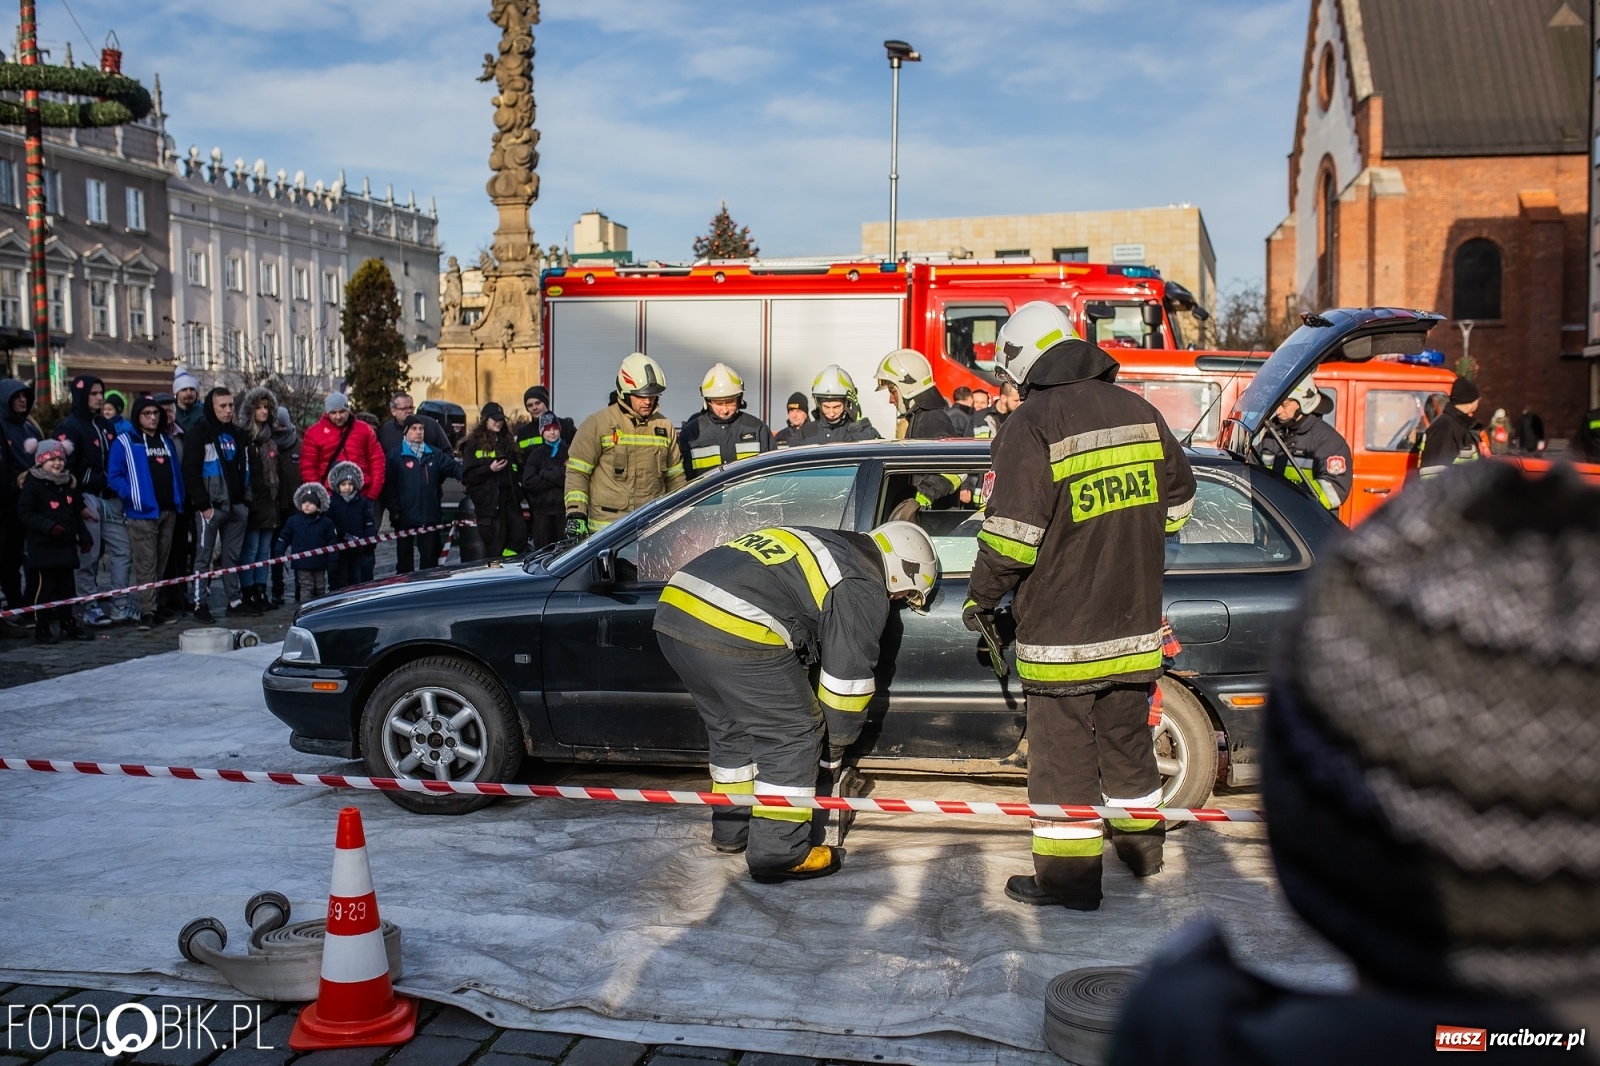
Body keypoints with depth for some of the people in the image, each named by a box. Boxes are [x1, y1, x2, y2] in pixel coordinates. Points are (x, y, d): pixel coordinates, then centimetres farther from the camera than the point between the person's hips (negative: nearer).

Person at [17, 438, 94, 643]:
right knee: (44, 586, -4)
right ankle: (41, 628, 3)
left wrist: (84, 536, 14)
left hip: (66, 545, 6)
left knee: (66, 586, 11)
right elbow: (25, 513, -13)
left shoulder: (70, 483, 12)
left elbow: (78, 513, 19)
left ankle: (68, 624, 19)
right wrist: (48, 526, -23)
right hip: (43, 547, -6)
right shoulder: (33, 485, -9)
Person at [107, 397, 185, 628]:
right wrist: (131, 495, -17)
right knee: (146, 564, -8)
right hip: (142, 513, -6)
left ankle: (155, 606, 18)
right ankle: (147, 611, -7)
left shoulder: (167, 441, 18)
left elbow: (177, 472, 22)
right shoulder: (125, 442, -2)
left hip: (168, 512, 6)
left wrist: (179, 500, 11)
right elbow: (114, 475, -6)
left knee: (161, 563, 11)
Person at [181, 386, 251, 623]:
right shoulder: (199, 433, -5)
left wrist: (245, 499, 11)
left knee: (232, 556, 11)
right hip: (210, 506, -6)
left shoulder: (236, 434, 15)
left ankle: (235, 600, 16)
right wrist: (203, 504, -16)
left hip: (236, 505, 6)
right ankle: (201, 604, 3)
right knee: (204, 556, -1)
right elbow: (191, 472, -11)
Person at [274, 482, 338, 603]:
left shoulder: (326, 522, -1)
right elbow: (283, 539, 6)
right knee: (306, 588, -3)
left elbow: (332, 543, 0)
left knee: (320, 588, 12)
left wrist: (333, 562, -4)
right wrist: (278, 555, -1)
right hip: (302, 564, -1)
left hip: (319, 564, 1)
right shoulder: (293, 521, 0)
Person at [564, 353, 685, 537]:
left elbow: (675, 478, 19)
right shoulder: (598, 424, -2)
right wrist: (575, 514, -11)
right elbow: (577, 473, -2)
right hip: (606, 529, -4)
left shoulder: (664, 427, 12)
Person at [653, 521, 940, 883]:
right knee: (793, 736, 8)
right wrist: (836, 750, 24)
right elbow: (848, 678, 8)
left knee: (730, 728, 27)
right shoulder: (863, 590, 5)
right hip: (738, 633, -9)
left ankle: (732, 831, 39)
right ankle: (778, 853, 13)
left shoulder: (815, 543, 30)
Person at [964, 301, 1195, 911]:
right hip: (1135, 620, 7)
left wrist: (981, 597, -5)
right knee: (1126, 735, 21)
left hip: (1063, 626, -7)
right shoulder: (1138, 411, 8)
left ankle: (1069, 877, 8)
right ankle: (1141, 849, 36)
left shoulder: (1033, 425, -14)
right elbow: (1177, 500, 18)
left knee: (1064, 751, 2)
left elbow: (1012, 532, -19)